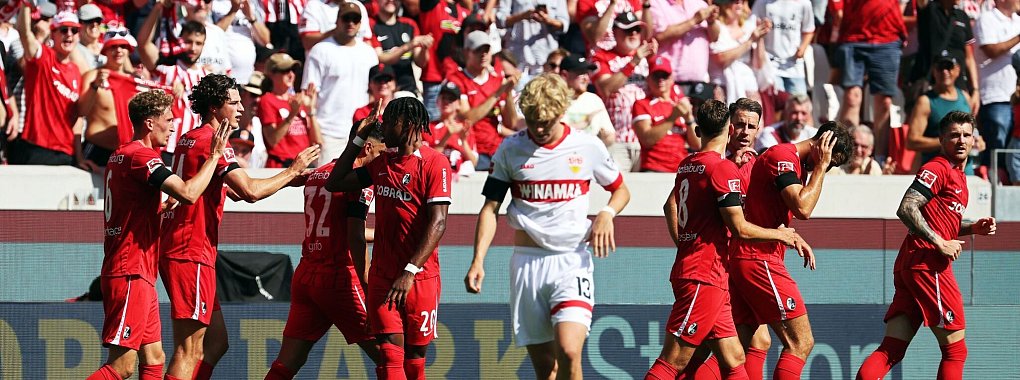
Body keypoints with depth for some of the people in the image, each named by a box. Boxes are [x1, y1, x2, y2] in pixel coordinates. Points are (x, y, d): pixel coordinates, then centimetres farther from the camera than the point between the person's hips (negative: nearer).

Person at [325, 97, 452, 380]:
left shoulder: (435, 163, -10)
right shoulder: (382, 162, 11)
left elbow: (438, 223, -17)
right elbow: (335, 183, 21)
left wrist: (410, 272, -25)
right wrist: (358, 140, 13)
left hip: (420, 278, -5)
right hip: (382, 276, 5)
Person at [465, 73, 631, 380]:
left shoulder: (588, 147, 2)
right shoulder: (511, 149, 4)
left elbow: (621, 190, 17)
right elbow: (491, 207, 6)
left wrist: (607, 214, -5)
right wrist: (478, 260, -6)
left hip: (572, 260, -2)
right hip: (527, 261, 2)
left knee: (569, 351, -21)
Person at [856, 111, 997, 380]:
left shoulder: (958, 176, 23)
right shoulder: (938, 169, -7)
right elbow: (906, 209, -18)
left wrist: (972, 228, 14)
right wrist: (941, 243, -18)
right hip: (928, 264, -9)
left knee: (891, 350, 1)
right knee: (955, 350, -2)